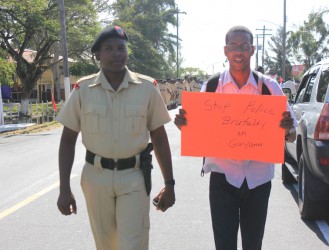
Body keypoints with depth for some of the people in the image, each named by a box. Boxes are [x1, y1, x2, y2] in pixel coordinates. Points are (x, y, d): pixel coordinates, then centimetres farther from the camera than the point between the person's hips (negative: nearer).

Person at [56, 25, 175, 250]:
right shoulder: (83, 89, -2)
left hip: (134, 177, -1)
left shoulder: (147, 88, -3)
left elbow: (159, 137, 4)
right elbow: (68, 140, 3)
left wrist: (169, 183, 3)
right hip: (96, 176, 2)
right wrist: (64, 188, -3)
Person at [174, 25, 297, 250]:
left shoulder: (270, 87, -1)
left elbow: (291, 137, 1)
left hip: (259, 179, 2)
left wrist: (287, 129, -22)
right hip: (223, 178, -1)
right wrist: (183, 124, -20)